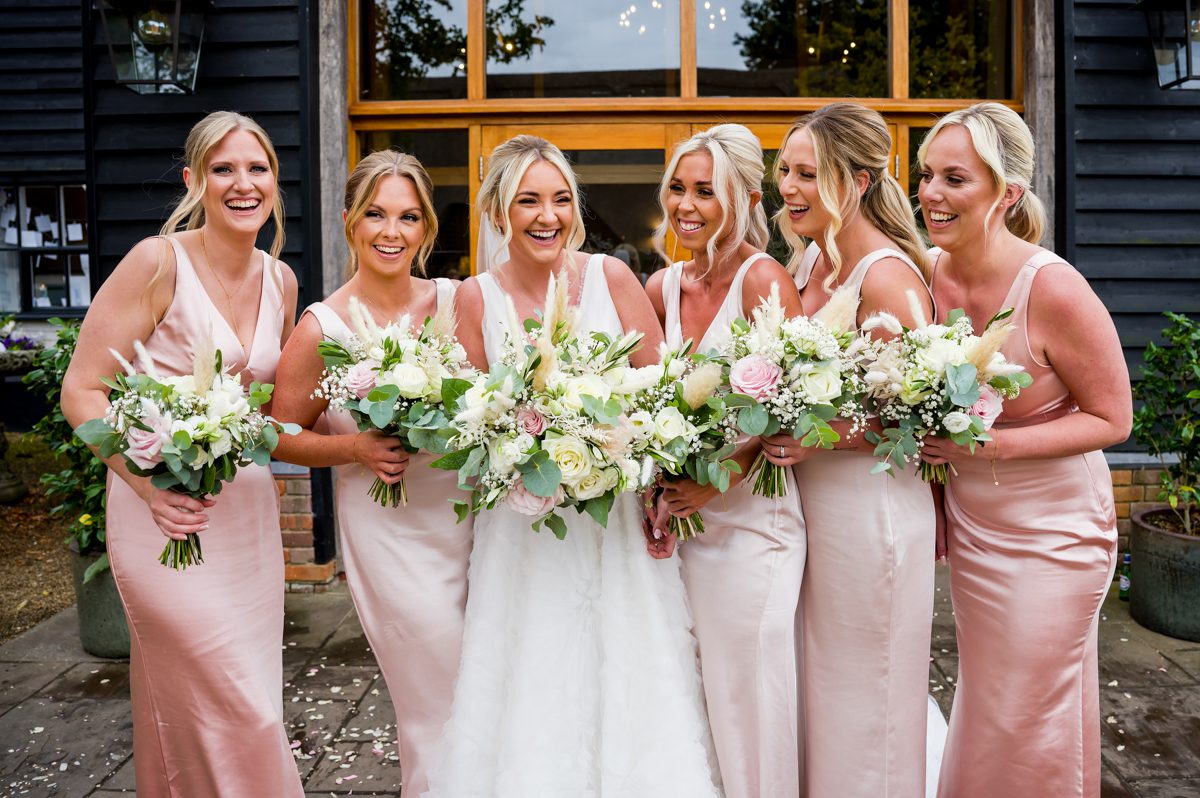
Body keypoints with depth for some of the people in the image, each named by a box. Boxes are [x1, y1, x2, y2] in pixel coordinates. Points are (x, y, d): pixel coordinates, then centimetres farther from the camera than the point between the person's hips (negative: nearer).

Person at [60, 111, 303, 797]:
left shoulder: (281, 280, 7)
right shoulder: (158, 263, -12)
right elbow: (82, 390, -12)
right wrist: (150, 483, -25)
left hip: (249, 512, 6)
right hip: (169, 516, -6)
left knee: (249, 702, 16)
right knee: (240, 711, -3)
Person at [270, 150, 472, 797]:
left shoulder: (454, 300, 0)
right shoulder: (322, 327, -8)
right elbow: (283, 436, -1)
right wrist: (355, 448, -17)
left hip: (466, 515, 4)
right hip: (389, 531, -3)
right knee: (441, 704, 5)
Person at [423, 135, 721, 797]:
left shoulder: (610, 277, -4)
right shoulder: (477, 298, -1)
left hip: (617, 511, 0)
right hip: (523, 526, 1)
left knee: (629, 684, 5)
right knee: (530, 697, 6)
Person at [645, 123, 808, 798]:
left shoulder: (763, 279, -12)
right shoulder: (663, 287, 8)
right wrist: (658, 494, 3)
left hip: (751, 520, -6)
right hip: (686, 520, 7)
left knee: (750, 700, 6)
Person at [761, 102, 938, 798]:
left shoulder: (886, 277, -19)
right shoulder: (812, 259, 6)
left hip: (872, 509, -8)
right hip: (814, 501, 8)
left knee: (864, 702, 9)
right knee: (821, 690, 21)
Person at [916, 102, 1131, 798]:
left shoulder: (1053, 289, -23)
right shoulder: (929, 273, -6)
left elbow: (1112, 419, -14)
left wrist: (994, 445, -25)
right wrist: (939, 443, -8)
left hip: (1050, 533, -5)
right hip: (970, 524, 5)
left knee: (1031, 727, 8)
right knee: (980, 706, 19)